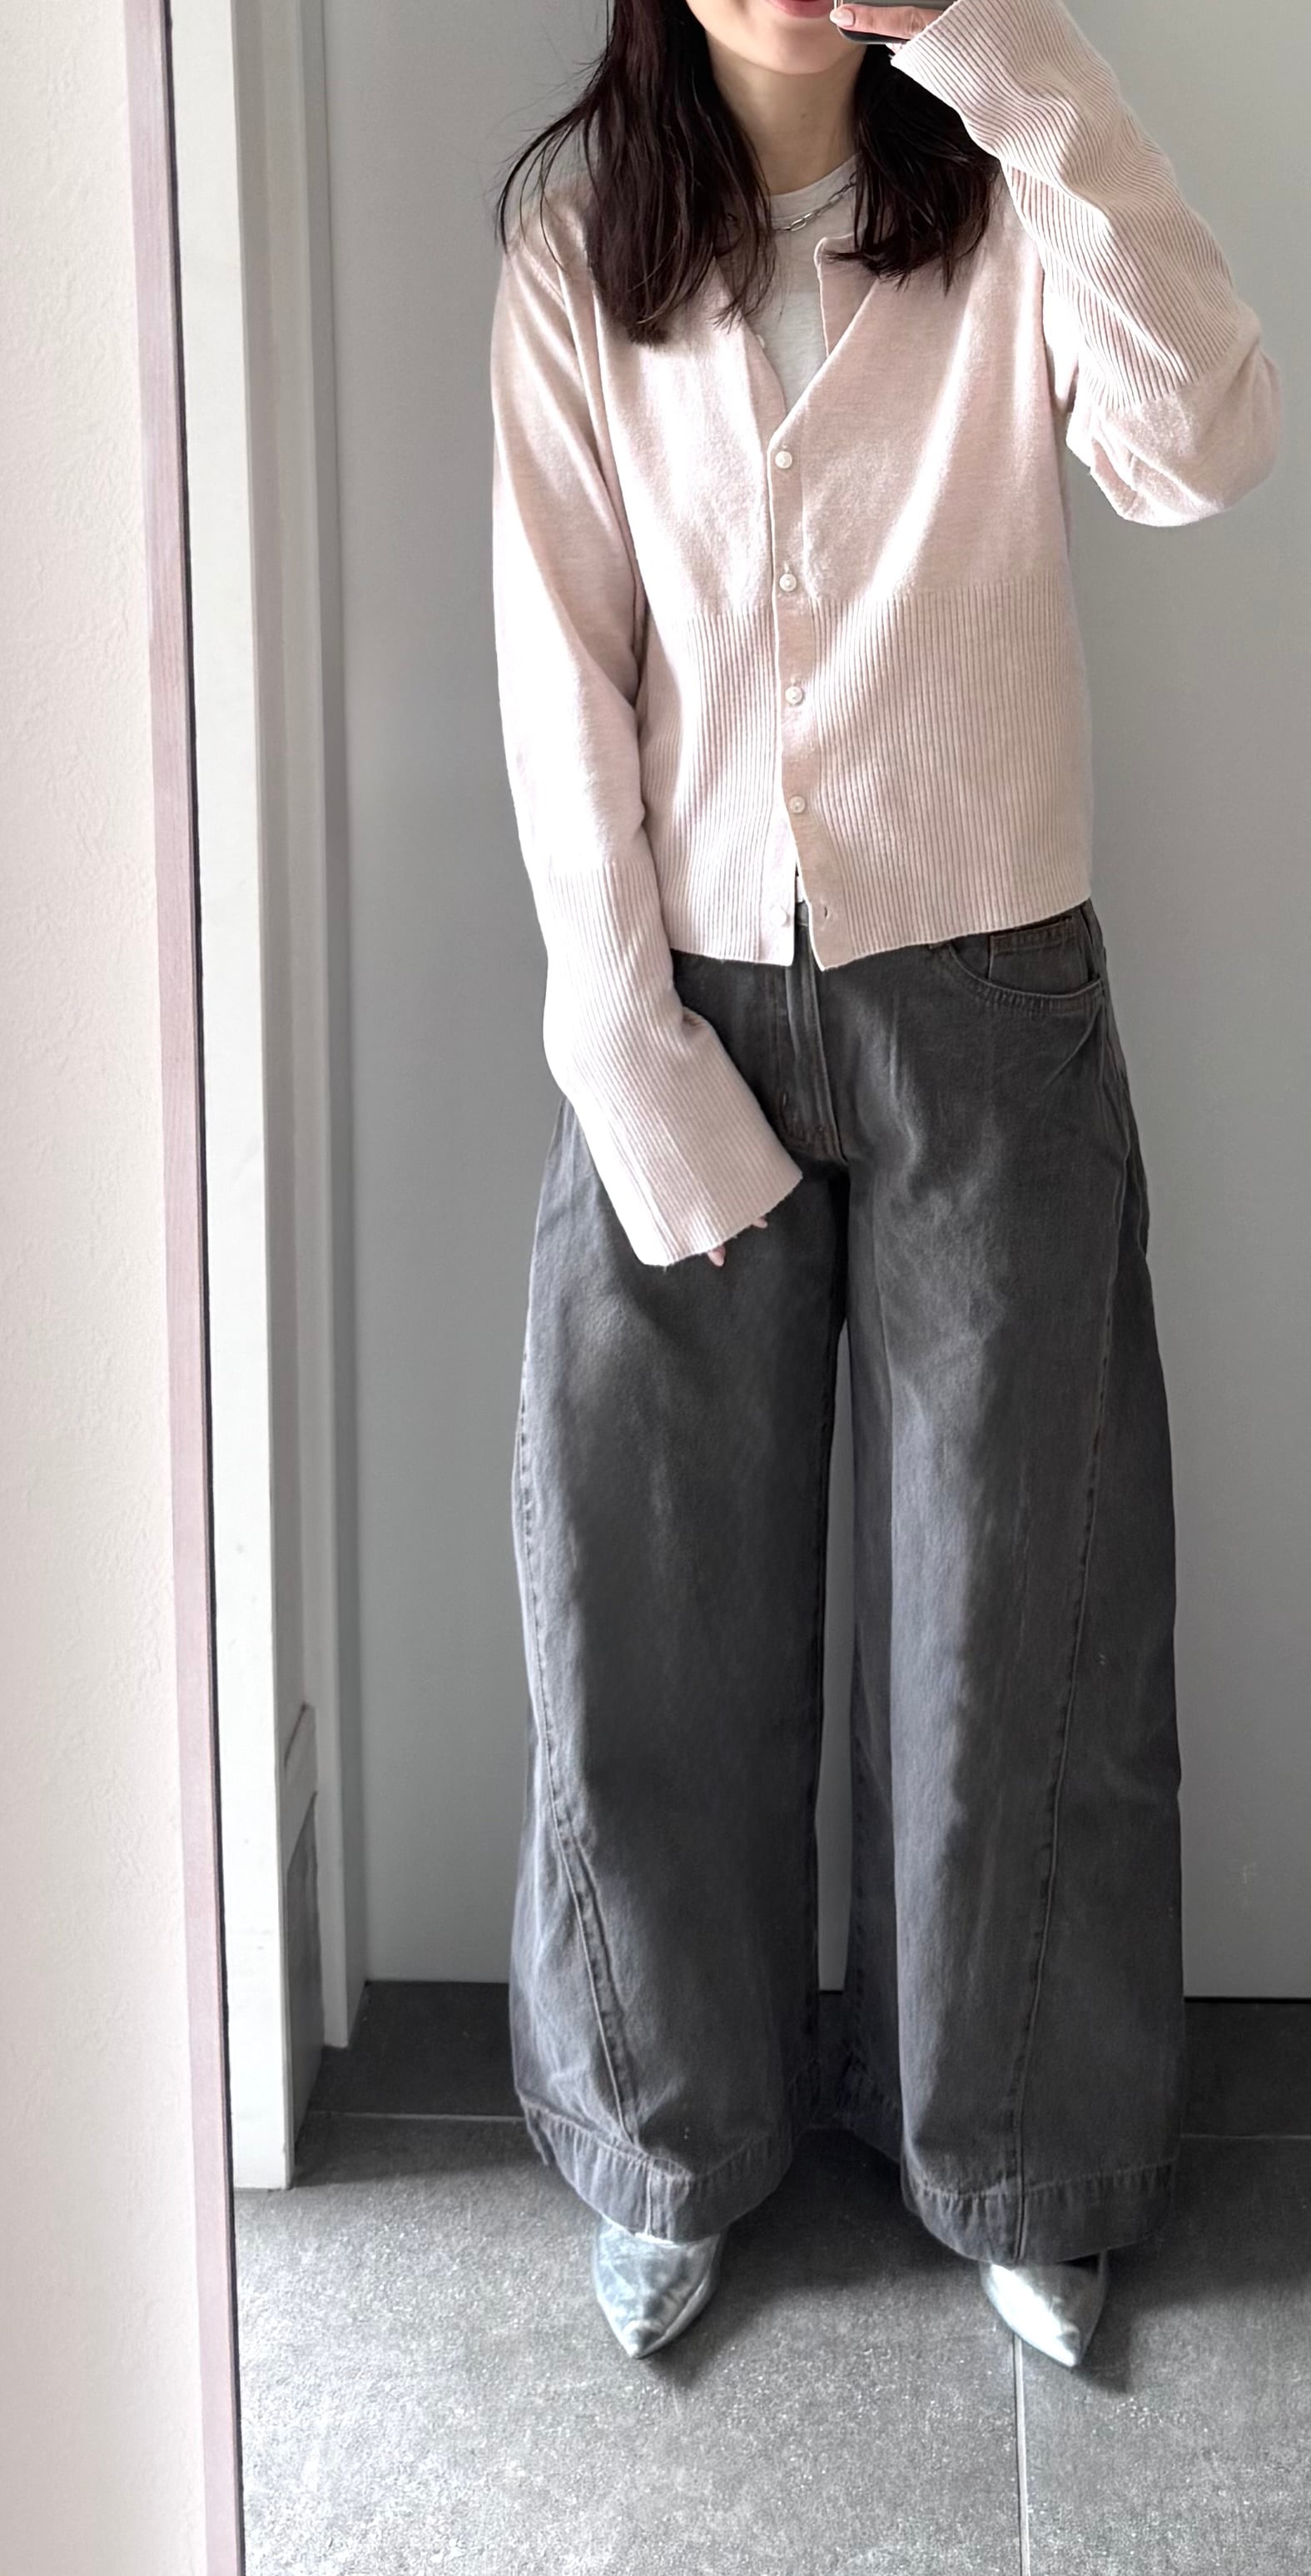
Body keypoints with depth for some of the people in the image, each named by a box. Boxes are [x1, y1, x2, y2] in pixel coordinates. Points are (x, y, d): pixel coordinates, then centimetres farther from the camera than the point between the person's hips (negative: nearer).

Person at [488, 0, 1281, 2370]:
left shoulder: (1005, 218, -1)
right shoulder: (578, 259, 1)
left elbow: (1203, 450, -20)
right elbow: (562, 671, -3)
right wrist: (634, 1063, -10)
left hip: (985, 1000, 0)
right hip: (685, 999, 1)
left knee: (1012, 1591, 6)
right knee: (663, 1599, 7)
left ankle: (1018, 2153, 26)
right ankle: (669, 2143, 28)